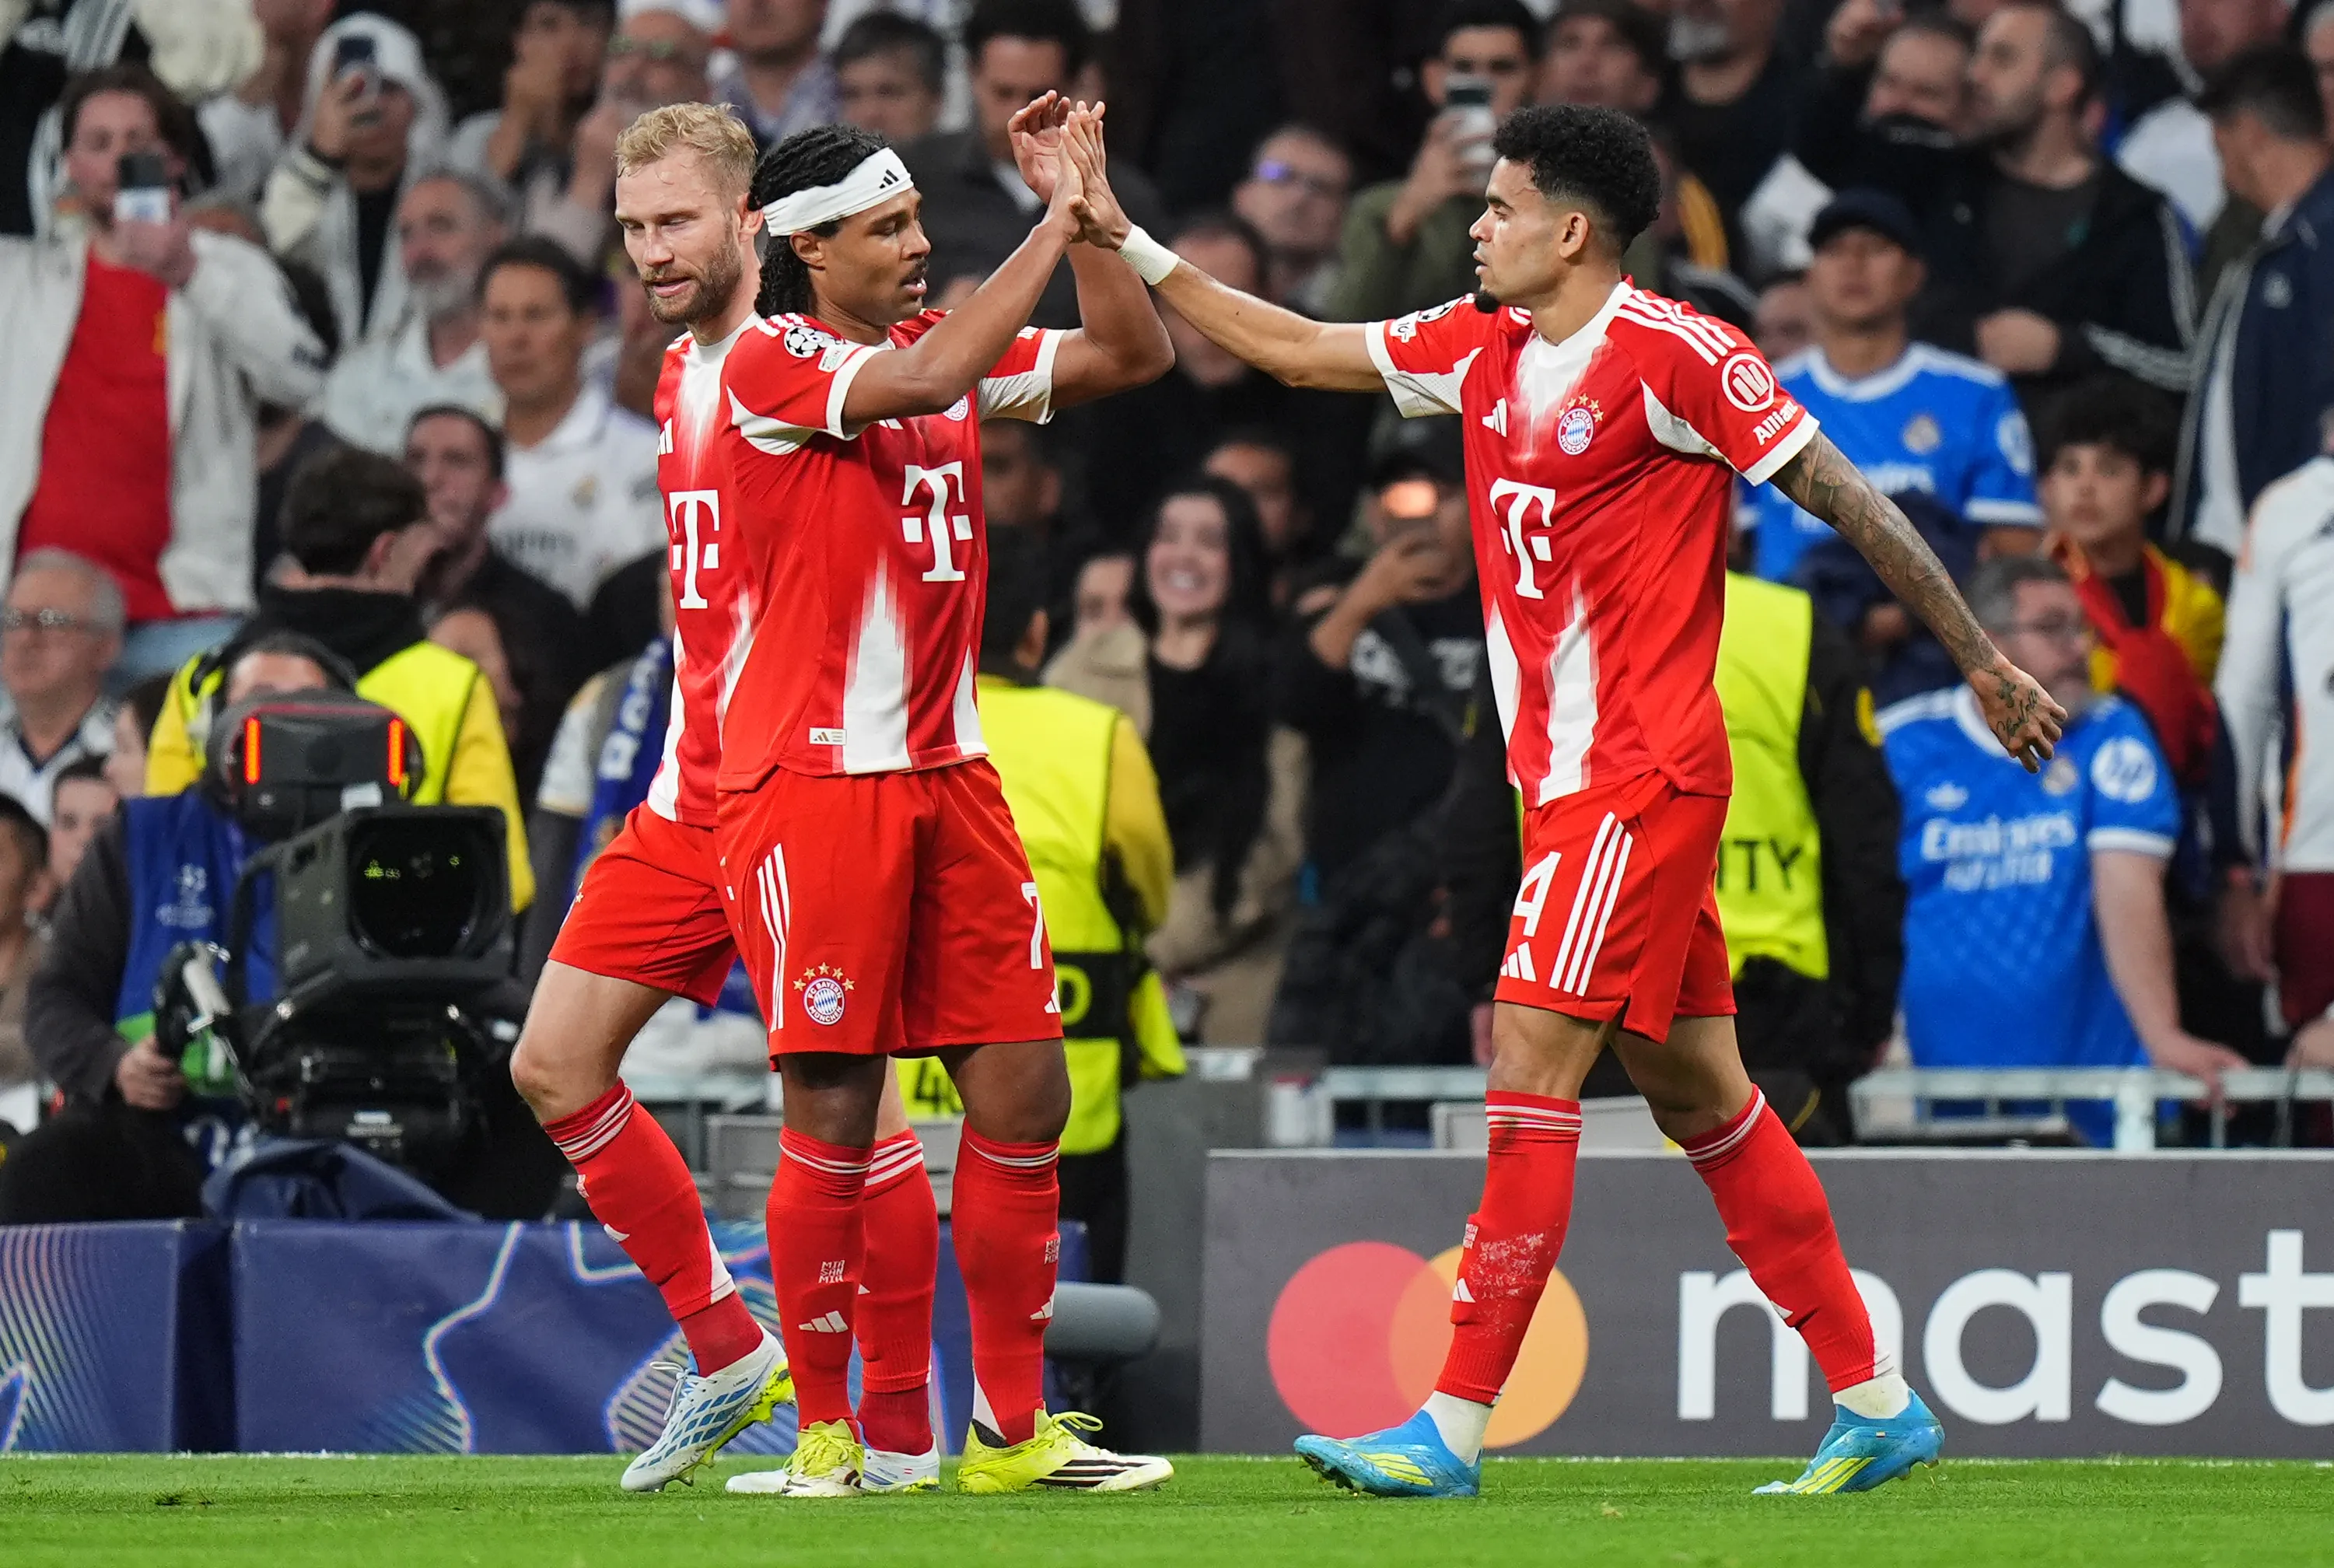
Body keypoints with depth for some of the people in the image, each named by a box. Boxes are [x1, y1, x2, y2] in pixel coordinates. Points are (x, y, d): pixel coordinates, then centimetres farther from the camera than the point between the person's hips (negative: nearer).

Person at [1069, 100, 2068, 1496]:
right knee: (1700, 1094, 10)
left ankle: (1457, 1429, -12)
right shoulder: (1480, 349, 11)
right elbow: (1295, 349, 22)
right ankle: (1875, 1400, 16)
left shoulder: (1674, 356, -12)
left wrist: (1981, 659, -5)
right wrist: (1125, 240, 18)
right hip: (1570, 785, 9)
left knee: (1530, 1073, -12)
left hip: (1640, 778, -9)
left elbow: (1846, 497, -8)